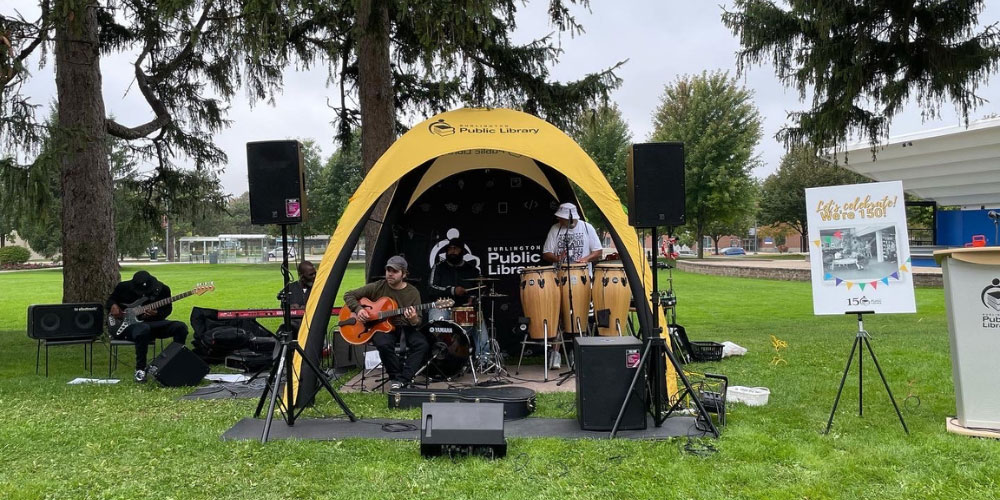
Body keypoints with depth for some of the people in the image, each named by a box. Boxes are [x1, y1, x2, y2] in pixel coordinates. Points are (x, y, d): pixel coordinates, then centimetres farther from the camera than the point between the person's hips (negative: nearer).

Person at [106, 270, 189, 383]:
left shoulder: (162, 289, -2)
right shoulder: (124, 287, -2)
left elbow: (167, 309, 6)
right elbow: (110, 300, 15)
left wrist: (157, 314, -15)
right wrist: (113, 306, -8)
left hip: (154, 322, 3)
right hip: (129, 324, -2)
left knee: (180, 327, -23)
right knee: (143, 329, -41)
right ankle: (140, 369, -25)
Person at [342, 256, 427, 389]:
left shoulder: (413, 293, 0)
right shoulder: (377, 287, -1)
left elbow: (418, 322, -1)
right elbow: (349, 295, 5)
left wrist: (414, 320, -26)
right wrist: (358, 309, -14)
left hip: (403, 328, 1)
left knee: (422, 344, -27)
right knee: (384, 344, -36)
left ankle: (403, 380, -20)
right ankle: (396, 376, -12)